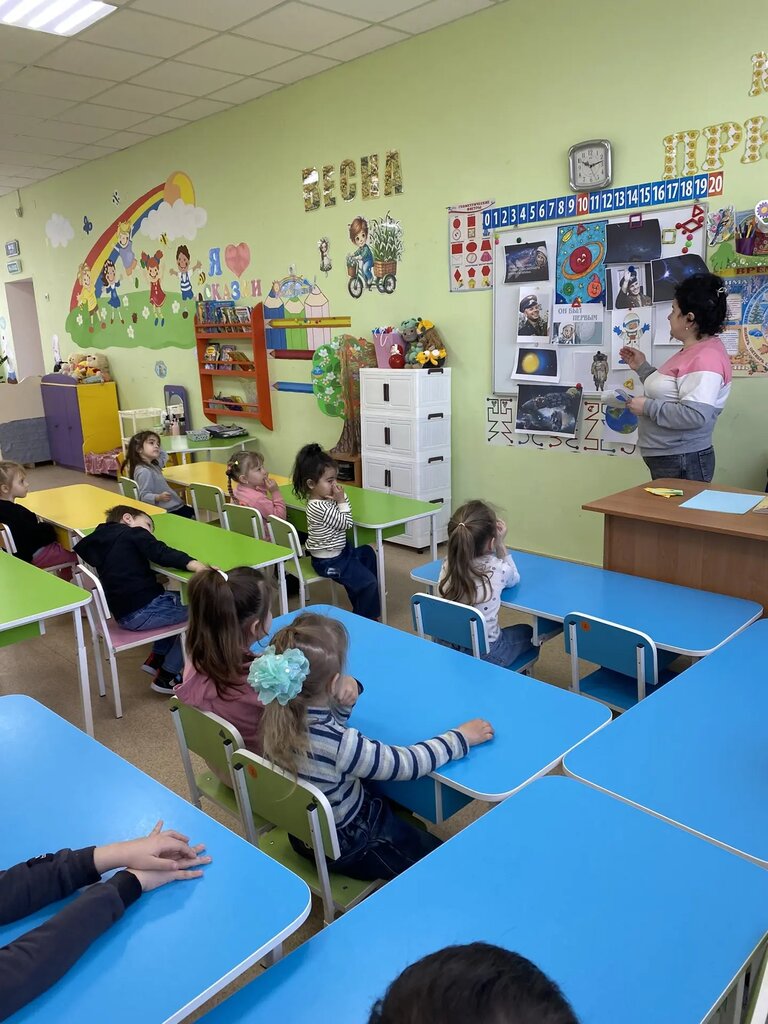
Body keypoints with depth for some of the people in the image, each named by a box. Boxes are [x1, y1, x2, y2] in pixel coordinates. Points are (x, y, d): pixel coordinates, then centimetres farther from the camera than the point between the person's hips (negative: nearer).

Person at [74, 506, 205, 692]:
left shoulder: (100, 538, 15)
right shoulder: (134, 533, -5)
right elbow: (161, 553, -23)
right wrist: (191, 563, -38)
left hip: (122, 612, 9)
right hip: (142, 612, -9)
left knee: (180, 599, 29)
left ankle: (156, 659, 25)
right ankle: (166, 677, 6)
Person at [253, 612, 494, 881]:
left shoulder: (280, 713, -18)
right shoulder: (340, 746, -40)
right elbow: (408, 763, -27)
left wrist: (348, 689, -18)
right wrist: (461, 737, -12)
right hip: (347, 847, -7)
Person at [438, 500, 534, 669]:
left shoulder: (448, 563, -13)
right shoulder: (498, 569, -22)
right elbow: (514, 579, 4)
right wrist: (500, 544, -2)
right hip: (485, 653, -4)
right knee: (527, 632, 28)